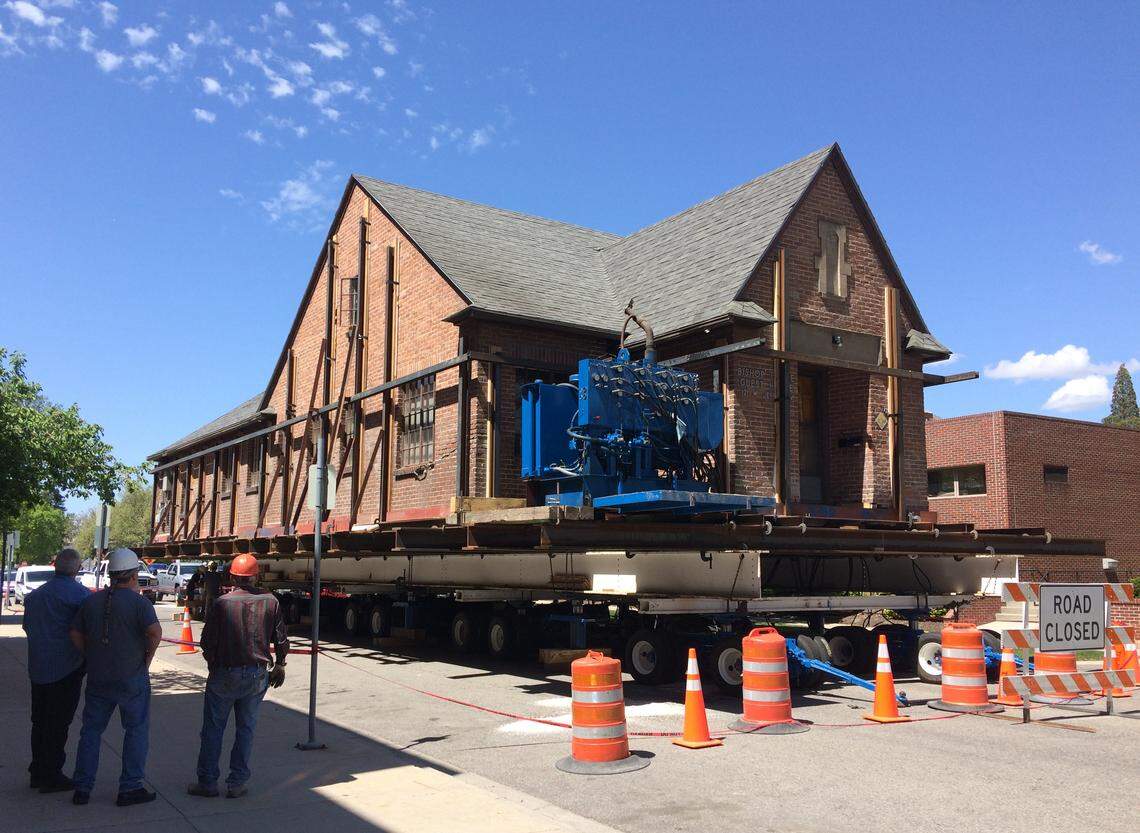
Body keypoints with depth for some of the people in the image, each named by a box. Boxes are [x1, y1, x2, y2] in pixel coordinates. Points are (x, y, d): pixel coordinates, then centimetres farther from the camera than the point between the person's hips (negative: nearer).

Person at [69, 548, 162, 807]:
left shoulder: (92, 601, 5)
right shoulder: (138, 602, -12)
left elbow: (76, 634, 6)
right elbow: (155, 631, -25)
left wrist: (92, 657, 11)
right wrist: (147, 657, -9)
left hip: (97, 678, 5)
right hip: (132, 679, -5)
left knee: (91, 730, 15)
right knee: (136, 730, 6)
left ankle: (82, 788, 18)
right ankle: (130, 788, 8)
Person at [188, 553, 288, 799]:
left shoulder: (223, 603, -10)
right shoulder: (270, 601, -2)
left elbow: (208, 640, -8)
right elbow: (281, 639, 3)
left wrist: (212, 662, 11)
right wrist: (279, 665, 18)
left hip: (225, 674, -2)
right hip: (257, 675, 2)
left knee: (213, 728, 10)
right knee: (246, 729, 11)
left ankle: (207, 782, 14)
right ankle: (237, 784, 13)